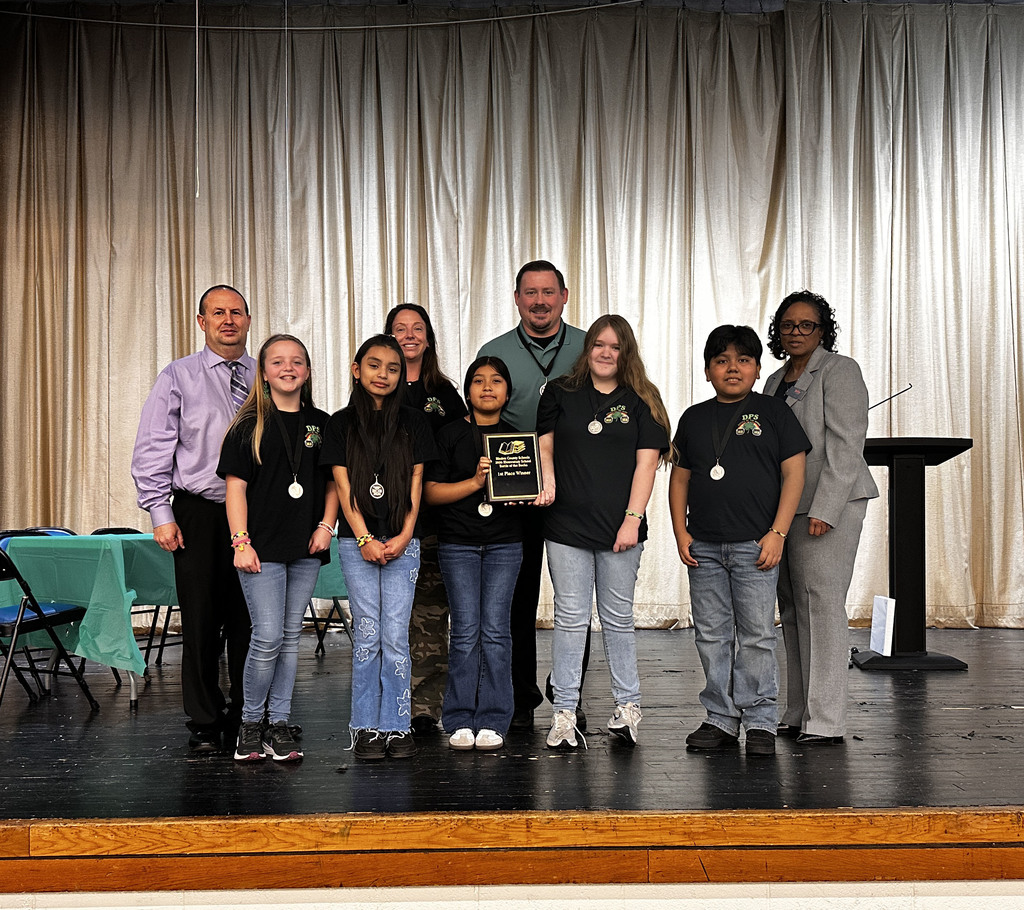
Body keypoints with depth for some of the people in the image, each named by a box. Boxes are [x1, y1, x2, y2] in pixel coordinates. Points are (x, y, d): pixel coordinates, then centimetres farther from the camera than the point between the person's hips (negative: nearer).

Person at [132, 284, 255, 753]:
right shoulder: (178, 376, 4)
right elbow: (152, 450, 1)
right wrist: (161, 514, -6)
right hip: (199, 513, -1)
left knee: (250, 623, 5)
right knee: (201, 622, 2)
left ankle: (246, 719, 19)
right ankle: (204, 724, 15)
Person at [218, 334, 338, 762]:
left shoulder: (320, 423, 9)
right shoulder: (249, 424, -1)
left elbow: (333, 482, 14)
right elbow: (235, 486, -4)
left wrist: (326, 525, 1)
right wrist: (241, 541, -10)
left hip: (306, 549, 4)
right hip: (262, 547, -4)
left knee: (291, 636, 8)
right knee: (268, 636, -8)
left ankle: (279, 724, 17)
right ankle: (250, 722, 10)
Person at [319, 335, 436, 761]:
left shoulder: (413, 423, 8)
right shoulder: (341, 424, 5)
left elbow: (415, 486, 6)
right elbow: (343, 488, 0)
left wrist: (403, 537, -5)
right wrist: (365, 540, -8)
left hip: (402, 542, 1)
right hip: (357, 541, -1)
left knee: (395, 636, -1)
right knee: (367, 634, -1)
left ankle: (396, 726, 7)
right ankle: (366, 727, 8)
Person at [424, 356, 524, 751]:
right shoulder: (450, 435, 5)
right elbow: (431, 492, -1)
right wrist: (476, 482, -12)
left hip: (505, 543, 1)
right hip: (458, 543, -1)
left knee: (495, 629, -3)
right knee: (465, 630, -4)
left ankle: (492, 721, 4)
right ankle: (460, 721, 5)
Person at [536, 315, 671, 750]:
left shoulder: (641, 401, 6)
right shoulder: (560, 392, 10)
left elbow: (646, 462, 0)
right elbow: (543, 444, 11)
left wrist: (633, 518, -8)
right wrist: (547, 484, -9)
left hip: (621, 529, 0)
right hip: (567, 526, 1)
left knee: (618, 619, 8)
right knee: (570, 619, 2)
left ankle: (627, 706, 20)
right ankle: (564, 714, 8)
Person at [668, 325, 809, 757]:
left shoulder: (773, 413, 2)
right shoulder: (693, 418, 11)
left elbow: (793, 473, -1)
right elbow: (679, 478, 14)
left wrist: (777, 533, -8)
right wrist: (680, 532, 3)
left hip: (755, 544, -3)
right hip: (704, 547, 4)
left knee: (757, 636, 0)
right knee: (712, 636, 8)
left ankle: (761, 722, 10)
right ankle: (721, 719, 18)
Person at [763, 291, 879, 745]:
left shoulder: (839, 370, -3)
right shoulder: (777, 380, 20)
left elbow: (845, 446, -12)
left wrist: (824, 510, -19)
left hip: (828, 504, -8)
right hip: (783, 507, 8)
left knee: (822, 603, -10)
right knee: (792, 607, 7)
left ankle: (825, 721, -7)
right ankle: (798, 715, 13)